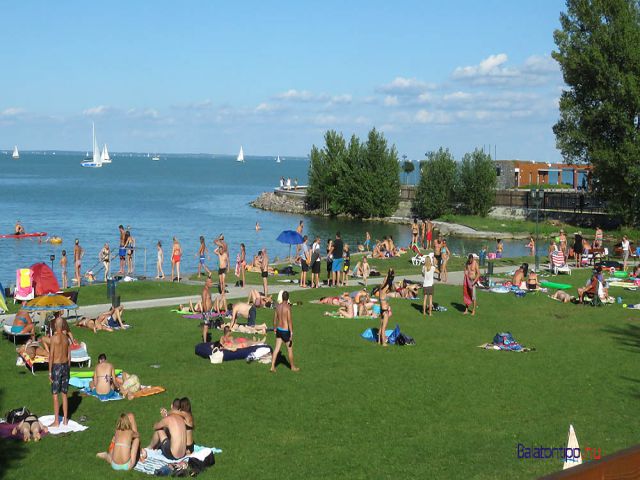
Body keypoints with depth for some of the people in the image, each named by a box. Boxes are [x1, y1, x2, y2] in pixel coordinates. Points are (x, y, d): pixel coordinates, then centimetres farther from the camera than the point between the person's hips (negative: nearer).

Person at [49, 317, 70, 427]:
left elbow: (51, 356, -14)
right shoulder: (66, 338, 5)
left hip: (56, 366, -6)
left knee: (55, 395, 0)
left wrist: (50, 372, -9)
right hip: (65, 365, 6)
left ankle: (56, 421, 3)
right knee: (64, 394, 12)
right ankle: (65, 419, 17)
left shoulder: (54, 338, -14)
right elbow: (69, 356, 10)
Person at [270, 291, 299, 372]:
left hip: (279, 330, 6)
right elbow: (290, 321, -20)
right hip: (286, 331, -6)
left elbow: (275, 319, 10)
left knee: (277, 348, 9)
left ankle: (272, 366, 5)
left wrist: (275, 329, 23)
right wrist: (291, 333, -16)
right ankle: (293, 367, 22)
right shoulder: (288, 307, -18)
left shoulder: (278, 306, 1)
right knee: (290, 349, 9)